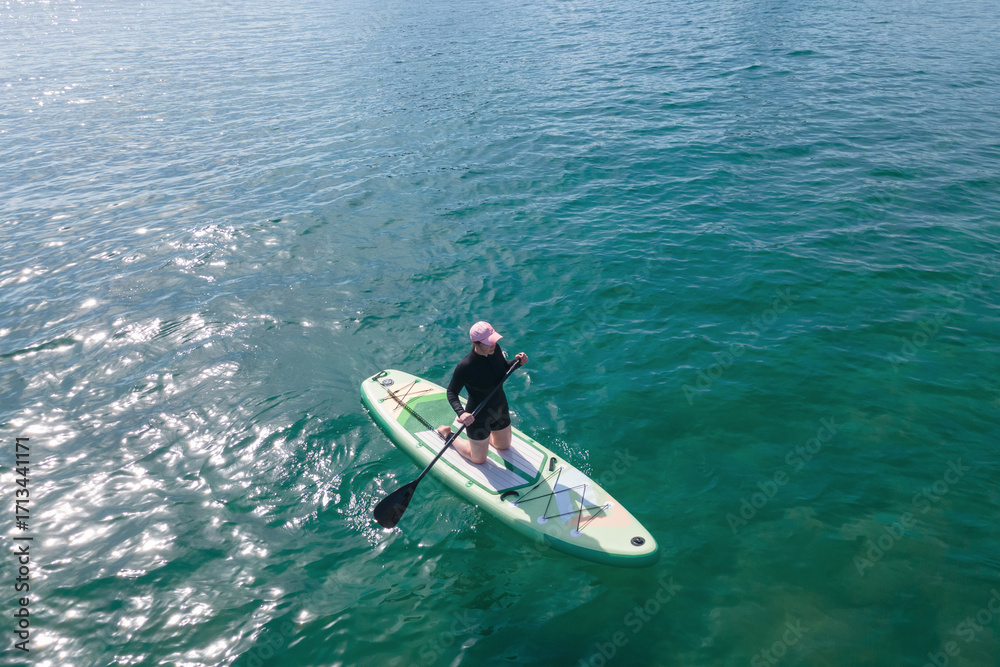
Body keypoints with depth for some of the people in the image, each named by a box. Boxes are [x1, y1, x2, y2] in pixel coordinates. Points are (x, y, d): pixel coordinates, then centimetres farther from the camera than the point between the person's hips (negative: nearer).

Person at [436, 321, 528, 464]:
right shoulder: (465, 366, -33)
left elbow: (504, 368, 6)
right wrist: (461, 412, -36)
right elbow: (451, 392, -21)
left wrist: (518, 362, -13)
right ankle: (447, 433, 34)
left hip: (500, 409, 6)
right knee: (479, 459, 17)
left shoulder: (495, 349, -15)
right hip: (479, 416, -6)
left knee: (504, 446, 27)